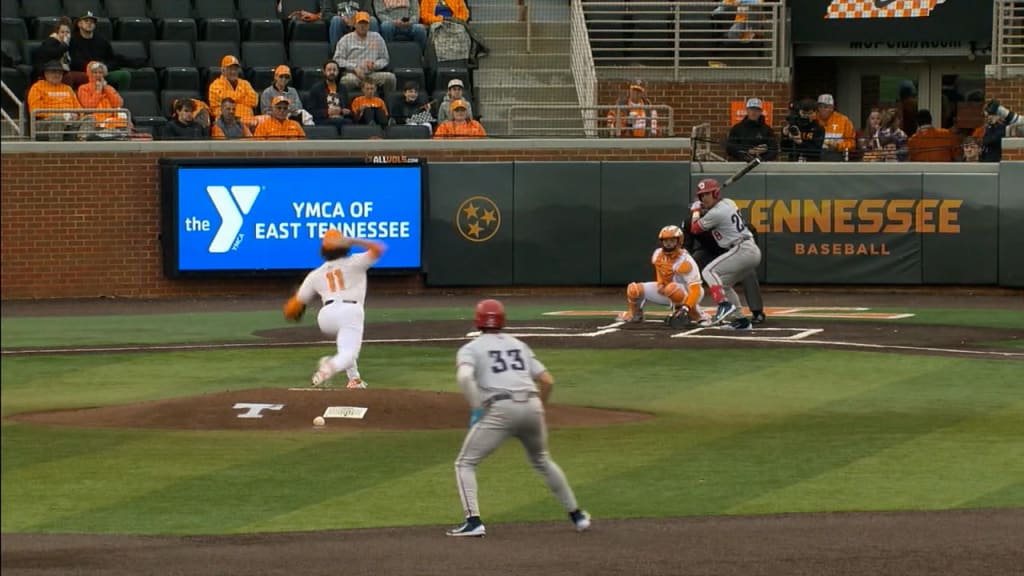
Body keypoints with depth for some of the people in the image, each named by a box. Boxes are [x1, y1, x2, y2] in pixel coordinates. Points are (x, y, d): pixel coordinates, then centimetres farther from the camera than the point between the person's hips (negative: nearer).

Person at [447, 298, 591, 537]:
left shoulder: (471, 348, 10)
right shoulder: (518, 345, 23)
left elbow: (464, 376, -13)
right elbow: (547, 380, 17)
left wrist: (476, 410, -9)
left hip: (500, 410, -5)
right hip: (531, 406, 5)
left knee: (465, 463, 7)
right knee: (542, 461, 29)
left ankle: (473, 521, -10)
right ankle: (577, 515, 32)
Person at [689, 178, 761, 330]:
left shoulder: (715, 213, -12)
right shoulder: (729, 203, 15)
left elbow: (695, 229, 2)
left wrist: (695, 211, 17)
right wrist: (704, 210, 26)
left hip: (742, 250, -10)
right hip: (753, 251, 10)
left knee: (709, 271, -15)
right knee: (723, 284, 18)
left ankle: (725, 305, -30)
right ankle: (741, 320, 16)